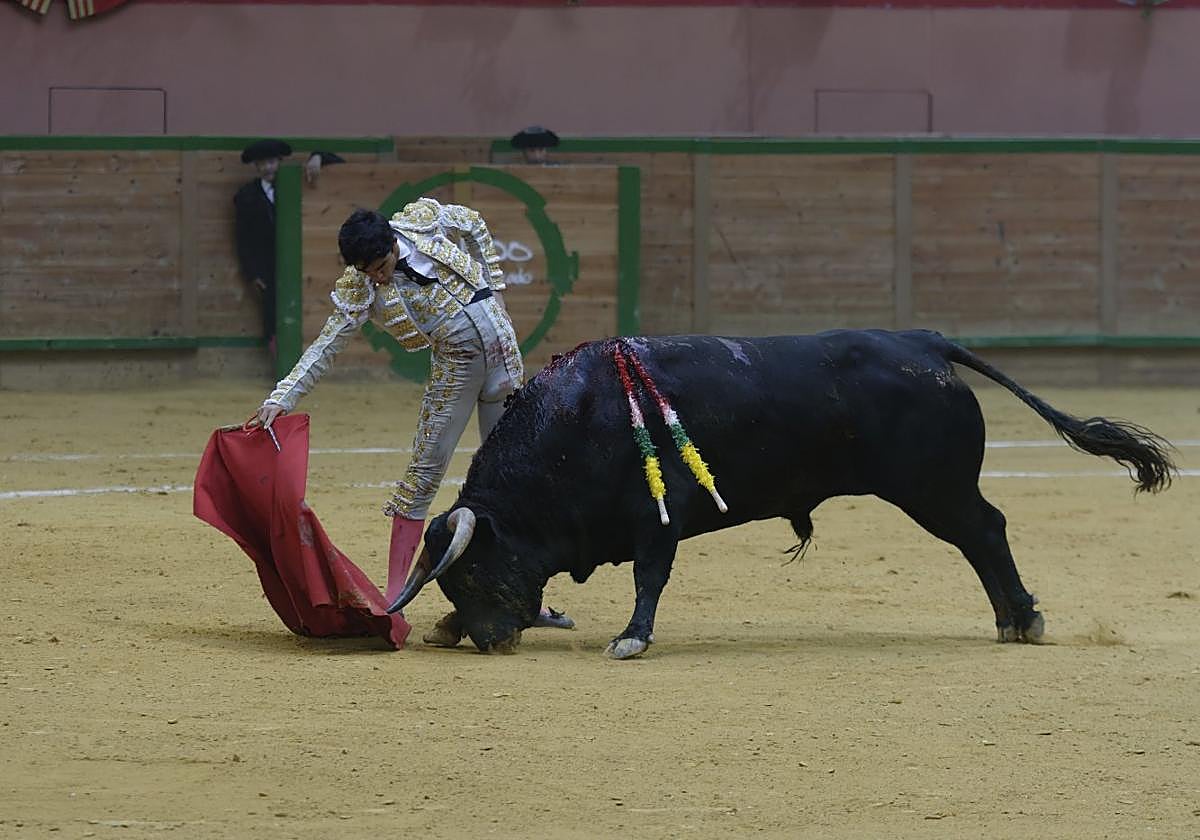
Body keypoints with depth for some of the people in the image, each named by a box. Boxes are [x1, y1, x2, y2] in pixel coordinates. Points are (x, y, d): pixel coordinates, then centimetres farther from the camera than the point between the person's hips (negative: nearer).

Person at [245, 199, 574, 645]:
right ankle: (394, 598, -6)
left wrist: (494, 286, 7)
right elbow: (325, 347, -14)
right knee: (424, 473, -8)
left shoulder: (424, 220, -9)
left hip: (502, 347, 2)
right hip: (455, 364, -2)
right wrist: (281, 398, -24)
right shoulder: (361, 289, -12)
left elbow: (475, 226, 10)